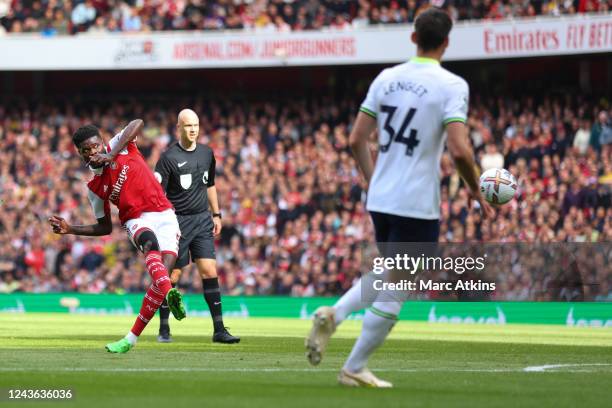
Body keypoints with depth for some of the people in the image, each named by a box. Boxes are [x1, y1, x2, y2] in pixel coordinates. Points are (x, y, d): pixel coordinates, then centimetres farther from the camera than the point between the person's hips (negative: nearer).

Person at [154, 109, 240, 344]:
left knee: (209, 271, -4)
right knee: (172, 275, -1)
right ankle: (163, 330, 11)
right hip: (178, 221, -4)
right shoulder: (169, 157, -9)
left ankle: (219, 330, -3)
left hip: (202, 220, 4)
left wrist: (216, 214, 21)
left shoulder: (206, 154, 9)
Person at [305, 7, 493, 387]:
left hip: (380, 199, 6)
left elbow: (357, 139, 8)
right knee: (395, 293, 4)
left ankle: (334, 315, 4)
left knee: (386, 278, 26)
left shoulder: (386, 78, 7)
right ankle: (354, 369, 6)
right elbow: (460, 150, -19)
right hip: (419, 205, -6)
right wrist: (477, 192, -4)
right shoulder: (452, 86, -10)